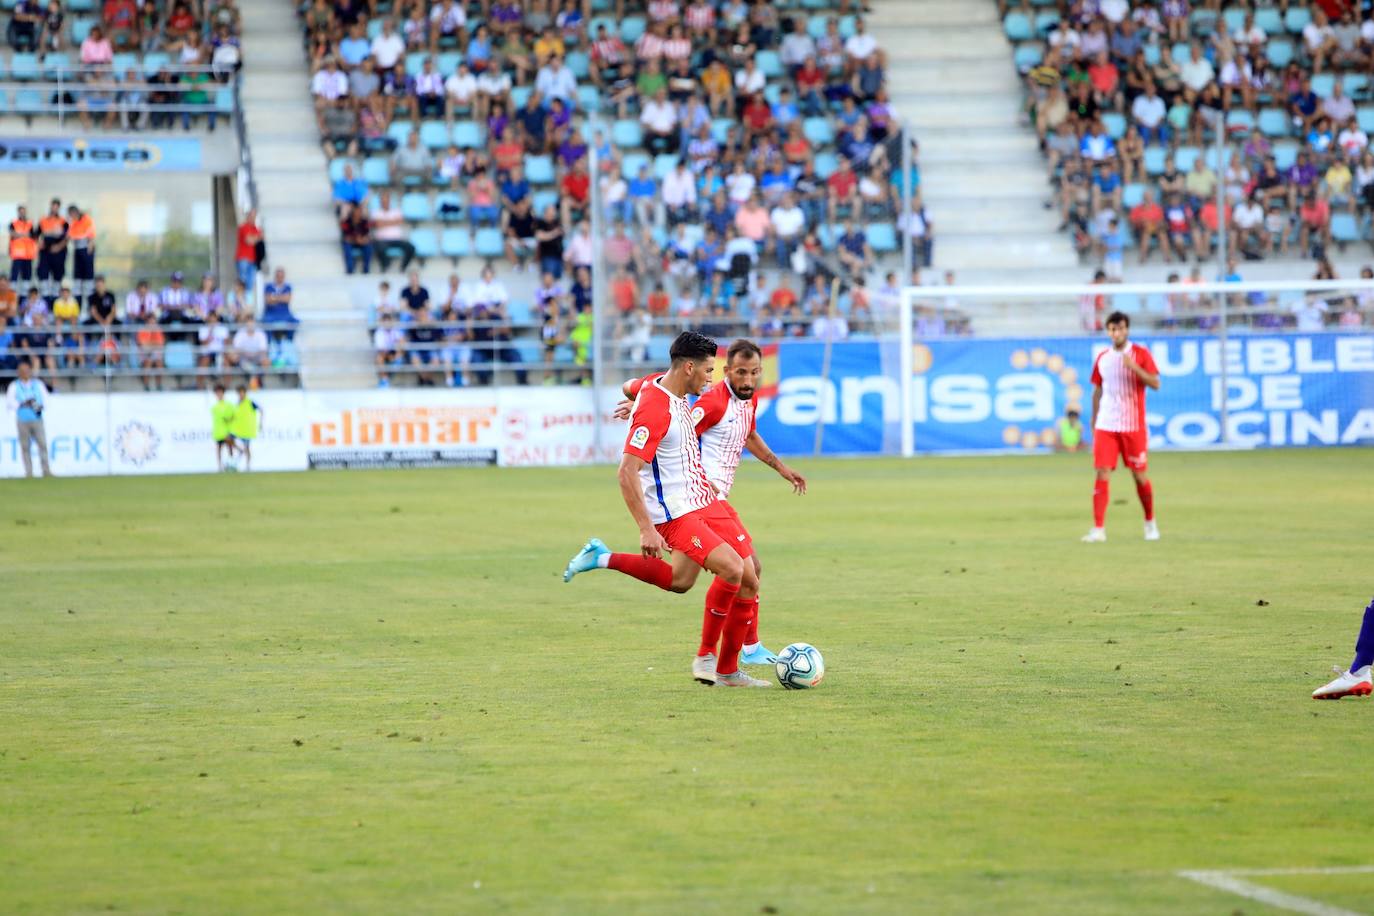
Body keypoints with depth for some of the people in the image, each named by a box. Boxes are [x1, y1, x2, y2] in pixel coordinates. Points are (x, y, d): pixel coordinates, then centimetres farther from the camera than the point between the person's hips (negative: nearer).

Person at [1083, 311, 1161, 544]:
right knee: (1102, 474, -8)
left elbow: (1155, 384, -10)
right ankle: (1098, 529, -11)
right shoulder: (1102, 358, 9)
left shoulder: (1140, 354, -2)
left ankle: (1150, 523, 25)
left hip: (1133, 426, -2)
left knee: (1139, 475, 4)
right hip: (1105, 426, 2)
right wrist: (1094, 421, 14)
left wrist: (1134, 367, -24)